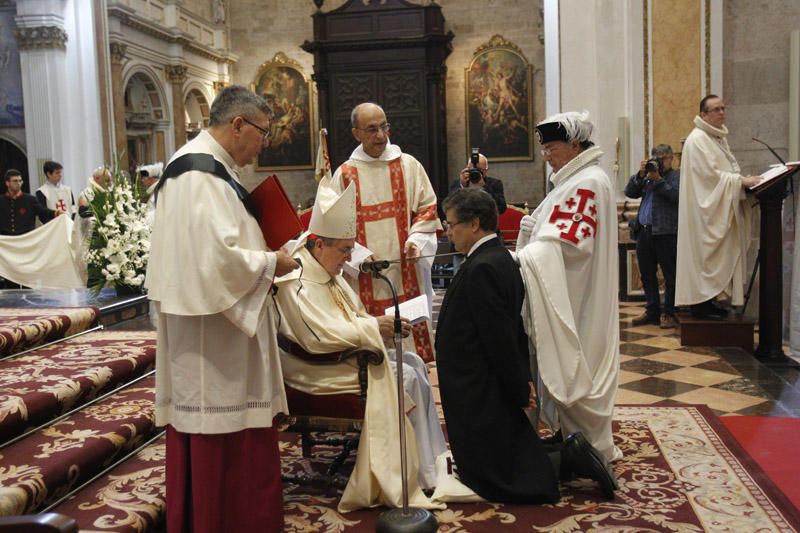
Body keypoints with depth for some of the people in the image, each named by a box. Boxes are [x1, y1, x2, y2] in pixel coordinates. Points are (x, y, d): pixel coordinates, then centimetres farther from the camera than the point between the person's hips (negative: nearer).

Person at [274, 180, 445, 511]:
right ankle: (421, 475, -8)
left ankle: (433, 458, 2)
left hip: (346, 353, 10)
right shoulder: (296, 283, -20)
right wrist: (372, 328, -22)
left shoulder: (328, 273, 11)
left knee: (414, 363, 0)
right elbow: (320, 336, -27)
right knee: (403, 377, -18)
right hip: (317, 369, -10)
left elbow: (351, 320, 16)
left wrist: (384, 325, -3)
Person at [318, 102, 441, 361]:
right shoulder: (344, 174, 5)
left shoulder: (409, 165, 7)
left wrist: (415, 239, -8)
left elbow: (428, 207, 9)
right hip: (366, 277, 0)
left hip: (407, 271, 1)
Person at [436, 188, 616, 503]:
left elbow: (501, 338, -23)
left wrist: (520, 390, -13)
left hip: (479, 395, -9)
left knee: (491, 480, 4)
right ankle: (569, 454, 12)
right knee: (508, 459, 23)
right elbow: (511, 329, 10)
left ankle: (568, 458, -2)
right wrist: (523, 380, 9)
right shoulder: (499, 258, 8)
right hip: (496, 391, 10)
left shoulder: (481, 268, -23)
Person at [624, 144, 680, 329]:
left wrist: (658, 179, -15)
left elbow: (676, 195, -14)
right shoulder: (646, 176, 19)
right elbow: (629, 192, 10)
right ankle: (652, 311, 20)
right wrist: (640, 175, -2)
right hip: (644, 231, 6)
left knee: (670, 275, -1)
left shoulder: (677, 176, 3)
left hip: (666, 232, -6)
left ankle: (670, 313, 4)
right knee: (647, 274, 11)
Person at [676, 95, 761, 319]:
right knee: (706, 253, -6)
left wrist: (743, 180, 5)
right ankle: (701, 303, 1)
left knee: (719, 256, 10)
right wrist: (742, 181, -18)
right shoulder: (698, 139, -13)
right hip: (706, 209, -10)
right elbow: (710, 174, -19)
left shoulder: (719, 137, 17)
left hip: (720, 209, 10)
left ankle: (707, 300, 16)